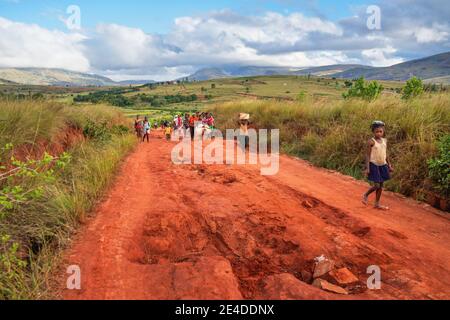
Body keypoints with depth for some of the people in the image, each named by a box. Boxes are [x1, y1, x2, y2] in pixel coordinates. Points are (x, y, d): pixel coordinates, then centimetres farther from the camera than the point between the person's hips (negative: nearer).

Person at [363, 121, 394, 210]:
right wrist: (367, 168, -17)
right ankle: (366, 195, 20)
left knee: (381, 185, 9)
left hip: (383, 165, 6)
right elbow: (368, 155, -12)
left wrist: (389, 165, 13)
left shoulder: (384, 141, 6)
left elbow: (385, 154, 14)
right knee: (376, 185, -8)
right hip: (374, 165, -6)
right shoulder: (371, 142, -12)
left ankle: (377, 203, 21)